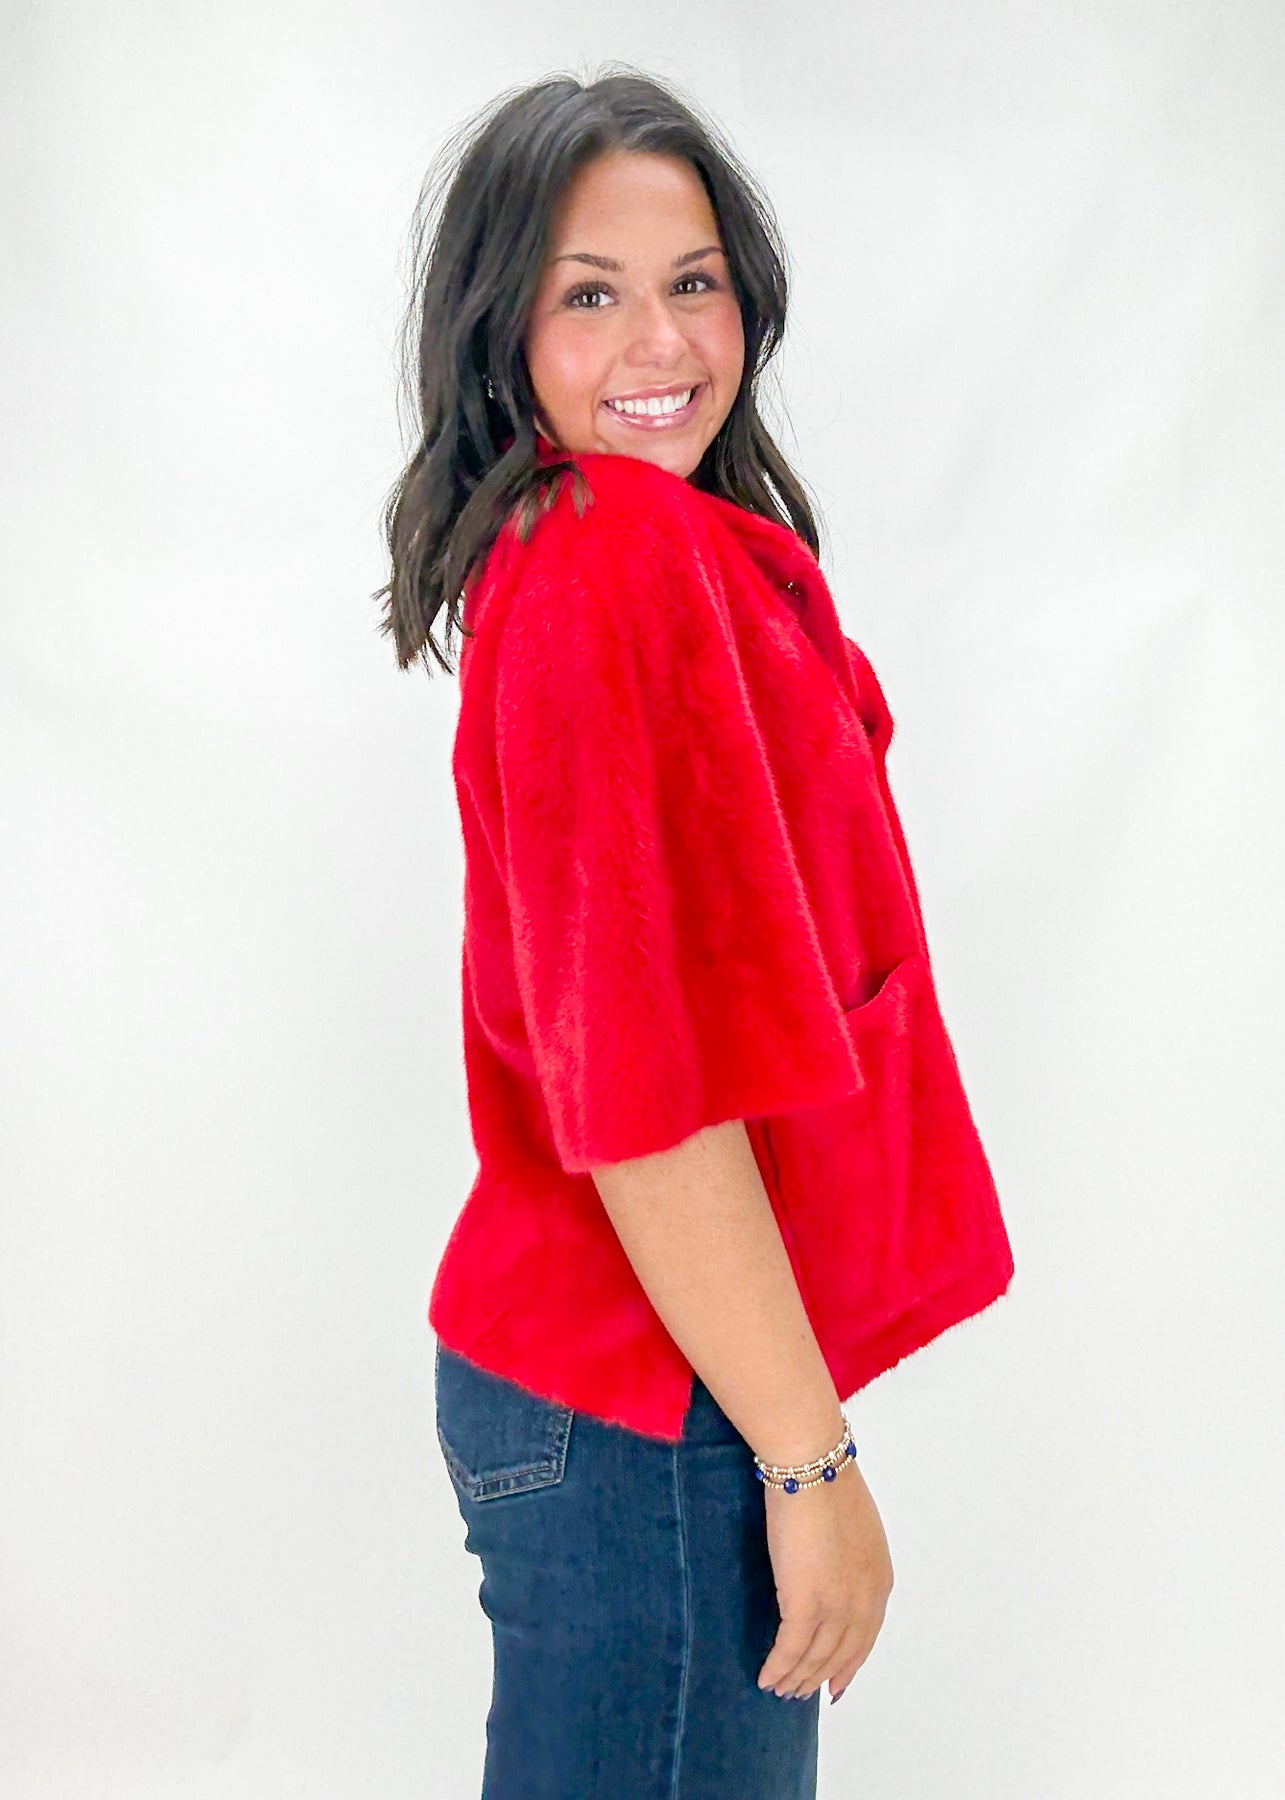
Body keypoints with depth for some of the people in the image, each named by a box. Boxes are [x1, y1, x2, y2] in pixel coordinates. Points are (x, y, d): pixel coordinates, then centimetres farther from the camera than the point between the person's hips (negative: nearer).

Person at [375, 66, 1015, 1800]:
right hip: (646, 1415, -10)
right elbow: (646, 1088, -24)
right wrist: (812, 1458, -18)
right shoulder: (630, 565, -20)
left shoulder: (572, 552, 11)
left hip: (604, 1377, 10)